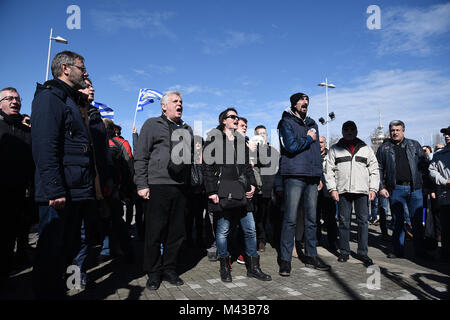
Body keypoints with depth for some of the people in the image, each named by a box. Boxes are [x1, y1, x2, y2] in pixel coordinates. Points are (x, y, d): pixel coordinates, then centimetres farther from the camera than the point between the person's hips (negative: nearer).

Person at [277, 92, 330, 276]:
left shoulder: (312, 123, 22)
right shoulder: (286, 122, 2)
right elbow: (291, 146, -15)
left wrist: (319, 174, 15)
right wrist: (309, 139, 0)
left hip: (312, 176, 6)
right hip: (294, 176, -6)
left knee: (311, 219, 10)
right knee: (290, 219, -5)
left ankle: (311, 256, 22)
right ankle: (285, 259, 4)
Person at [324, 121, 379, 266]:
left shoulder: (366, 149, 14)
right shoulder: (334, 149, 10)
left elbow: (374, 170, 13)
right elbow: (329, 171, 6)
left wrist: (373, 188, 2)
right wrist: (332, 189, -4)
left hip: (362, 190, 1)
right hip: (343, 191, -1)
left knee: (363, 221, 1)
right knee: (344, 221, 2)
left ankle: (362, 252, 11)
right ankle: (344, 252, 12)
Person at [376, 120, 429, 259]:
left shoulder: (414, 145, 11)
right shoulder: (384, 148, 7)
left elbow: (424, 164, 12)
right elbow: (378, 169, 4)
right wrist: (381, 187, -2)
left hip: (414, 188, 1)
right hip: (396, 189, -1)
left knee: (417, 220, 7)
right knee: (398, 221, 5)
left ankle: (420, 250, 19)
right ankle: (398, 250, 15)